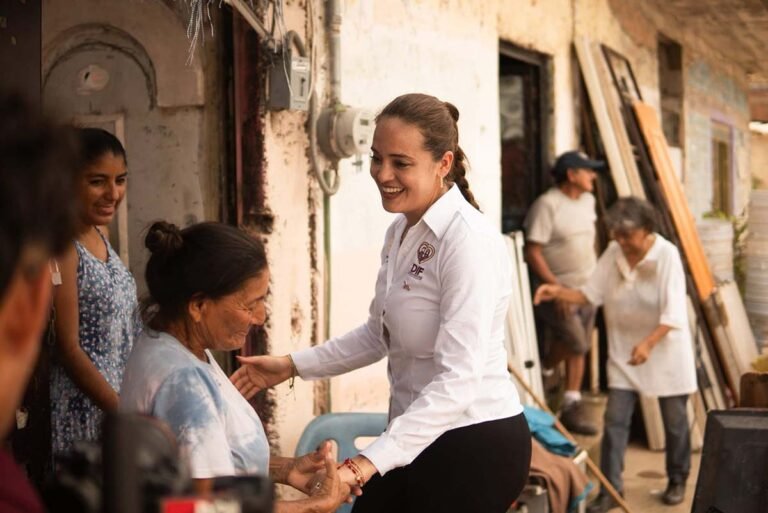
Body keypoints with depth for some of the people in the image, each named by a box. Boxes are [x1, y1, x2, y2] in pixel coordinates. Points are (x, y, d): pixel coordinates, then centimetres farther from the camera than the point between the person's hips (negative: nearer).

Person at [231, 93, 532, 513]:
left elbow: (459, 379, -27)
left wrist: (368, 462, -32)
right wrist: (292, 365, 12)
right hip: (424, 440, 8)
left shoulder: (469, 240, -20)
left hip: (476, 446, -8)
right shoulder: (400, 231, 7)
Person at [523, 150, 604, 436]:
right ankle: (541, 373, 10)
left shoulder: (588, 201, 9)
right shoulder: (547, 205, -16)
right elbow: (532, 252, -18)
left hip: (586, 288, 8)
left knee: (579, 347, 8)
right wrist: (555, 287, -23)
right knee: (574, 341, -16)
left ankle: (572, 406, 19)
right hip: (557, 288, -8)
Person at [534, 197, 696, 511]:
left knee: (674, 420, 11)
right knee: (615, 420, -2)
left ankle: (677, 481, 31)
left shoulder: (666, 255, -18)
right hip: (623, 350, 3)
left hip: (665, 349, -3)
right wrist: (559, 292, -20)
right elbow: (591, 293, -3)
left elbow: (674, 314, -23)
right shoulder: (613, 252, -5)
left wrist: (648, 343, -35)